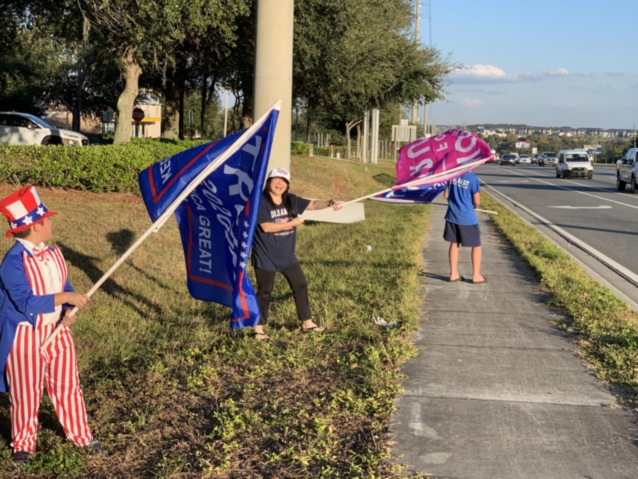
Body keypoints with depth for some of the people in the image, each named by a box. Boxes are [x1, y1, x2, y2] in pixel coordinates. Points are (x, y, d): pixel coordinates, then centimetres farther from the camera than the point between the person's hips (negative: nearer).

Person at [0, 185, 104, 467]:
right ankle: (23, 444, 30)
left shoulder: (53, 253, 0)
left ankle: (81, 436, 31)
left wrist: (70, 311, -12)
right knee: (25, 394, 10)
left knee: (67, 387, 16)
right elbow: (27, 303, -28)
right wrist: (66, 297, -28)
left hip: (57, 332, 6)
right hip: (26, 338, -6)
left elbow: (65, 287, 8)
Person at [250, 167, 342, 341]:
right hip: (265, 256, -6)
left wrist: (330, 202, -22)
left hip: (287, 255, 7)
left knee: (300, 285, 12)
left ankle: (307, 323, 25)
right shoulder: (261, 202, -17)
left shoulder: (291, 200, 2)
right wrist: (292, 223, -18)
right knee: (264, 292, 3)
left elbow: (312, 204, -3)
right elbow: (266, 227, -24)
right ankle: (258, 328, 17)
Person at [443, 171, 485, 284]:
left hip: (452, 215, 5)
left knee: (454, 243, 17)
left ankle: (453, 274, 21)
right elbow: (477, 201, -13)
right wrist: (475, 205, 9)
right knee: (476, 245, 10)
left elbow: (446, 195, 6)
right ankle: (476, 275, 13)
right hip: (467, 217, -5)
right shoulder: (472, 178, -17)